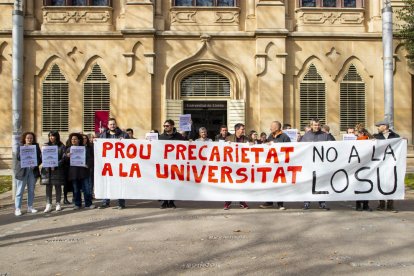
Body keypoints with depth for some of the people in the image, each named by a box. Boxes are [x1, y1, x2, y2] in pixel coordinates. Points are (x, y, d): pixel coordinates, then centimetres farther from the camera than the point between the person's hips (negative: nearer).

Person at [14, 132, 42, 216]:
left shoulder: (36, 146, 8)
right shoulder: (20, 146, 3)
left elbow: (40, 157, 4)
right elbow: (18, 157, -10)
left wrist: (36, 164, -14)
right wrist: (24, 149, -21)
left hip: (33, 170, 3)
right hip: (22, 171, -2)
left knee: (31, 190, 10)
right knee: (20, 191, -1)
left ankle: (30, 207, 19)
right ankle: (17, 208, 3)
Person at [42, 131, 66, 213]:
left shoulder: (61, 146, 1)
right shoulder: (46, 145, 11)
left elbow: (63, 158, -6)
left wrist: (56, 165, -17)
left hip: (58, 170, -2)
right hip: (47, 170, 2)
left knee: (58, 187, 6)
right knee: (48, 187, 0)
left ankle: (58, 204, 16)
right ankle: (48, 205, 4)